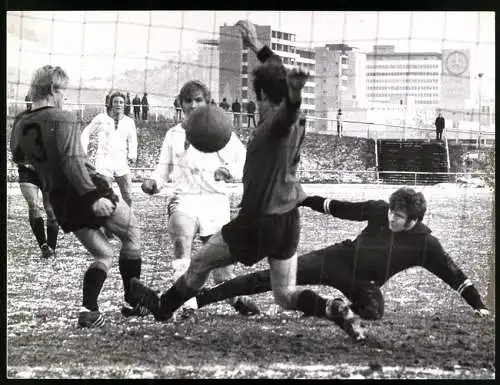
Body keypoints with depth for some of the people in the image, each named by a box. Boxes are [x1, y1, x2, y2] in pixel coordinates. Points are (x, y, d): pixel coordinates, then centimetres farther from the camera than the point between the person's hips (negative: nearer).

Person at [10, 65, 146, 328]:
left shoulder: (21, 125, 4)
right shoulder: (62, 119, -16)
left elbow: (17, 157, 23)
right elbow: (72, 161, -25)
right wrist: (94, 196, -27)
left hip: (59, 200, 7)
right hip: (87, 190, -7)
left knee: (103, 254, 18)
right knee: (132, 234, 14)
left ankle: (88, 309, 0)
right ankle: (133, 302, 15)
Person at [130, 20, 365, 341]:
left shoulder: (276, 125, -18)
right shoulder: (296, 122, 5)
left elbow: (288, 109, -46)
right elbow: (277, 73, 22)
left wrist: (294, 93, -69)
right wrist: (257, 46, 30)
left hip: (259, 221, -7)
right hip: (288, 221, 7)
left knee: (199, 263, 16)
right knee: (286, 295, 12)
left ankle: (163, 307, 35)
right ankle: (333, 310, -13)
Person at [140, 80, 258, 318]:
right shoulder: (173, 135, 15)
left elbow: (244, 163, 4)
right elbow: (164, 167, 19)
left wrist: (229, 172, -17)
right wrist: (154, 182, -2)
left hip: (215, 200, 0)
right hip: (184, 198, 0)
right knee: (181, 242, -28)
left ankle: (234, 298, 33)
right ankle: (188, 303, -33)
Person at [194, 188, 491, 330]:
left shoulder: (425, 243, -16)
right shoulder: (379, 210, -10)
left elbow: (453, 272, -13)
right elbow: (342, 208, 2)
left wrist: (478, 305, -17)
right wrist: (303, 200, 5)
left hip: (364, 285, 0)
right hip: (339, 258, 0)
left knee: (375, 319, -30)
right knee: (275, 276, -12)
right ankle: (202, 297, -14)